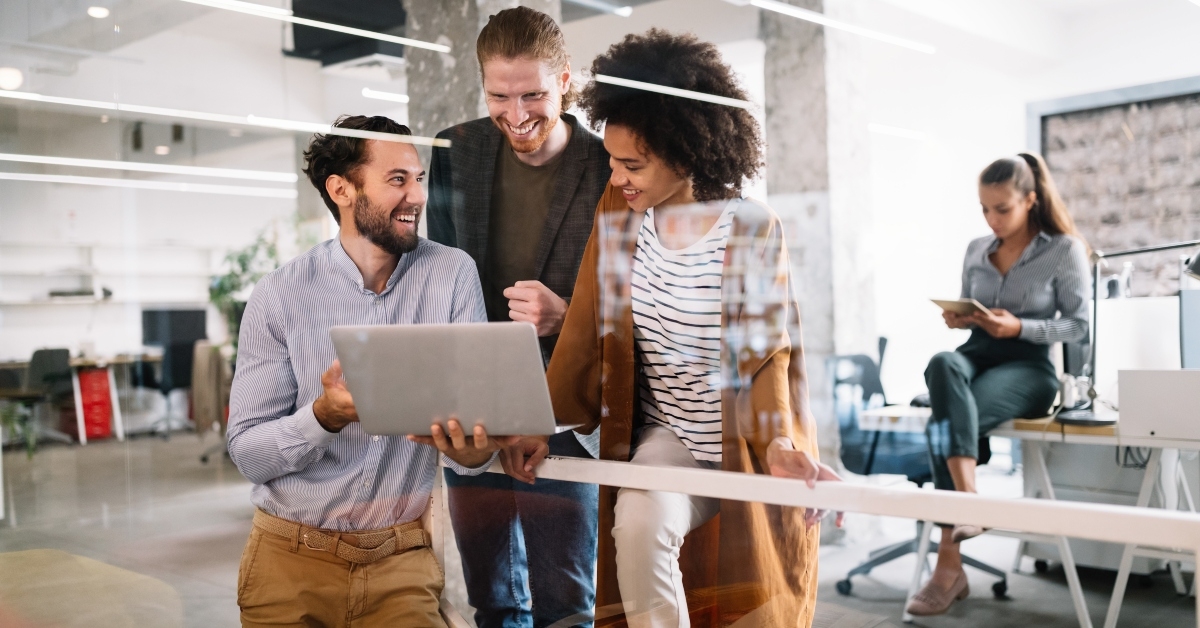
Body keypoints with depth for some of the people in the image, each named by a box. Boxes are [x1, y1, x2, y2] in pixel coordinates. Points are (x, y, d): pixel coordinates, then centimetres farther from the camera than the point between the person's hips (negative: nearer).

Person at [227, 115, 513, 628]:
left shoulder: (453, 274, -5)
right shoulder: (280, 295, -7)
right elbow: (247, 453, -8)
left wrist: (470, 449, -32)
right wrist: (326, 416, -27)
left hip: (404, 557, 0)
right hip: (292, 559, 0)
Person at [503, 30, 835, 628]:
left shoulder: (754, 230, -15)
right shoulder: (618, 207, -6)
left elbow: (768, 353, -11)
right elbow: (587, 329, -3)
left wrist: (780, 440, -26)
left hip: (744, 443, -2)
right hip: (667, 436, 2)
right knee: (638, 526, -26)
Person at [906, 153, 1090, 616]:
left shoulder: (1065, 249, 1)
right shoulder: (976, 250, 16)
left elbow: (1078, 325, -1)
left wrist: (1019, 327, -17)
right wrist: (958, 319, -2)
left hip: (1029, 366, -4)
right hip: (977, 355, 4)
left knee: (945, 422, -33)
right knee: (943, 364, -37)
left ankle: (949, 565, -30)